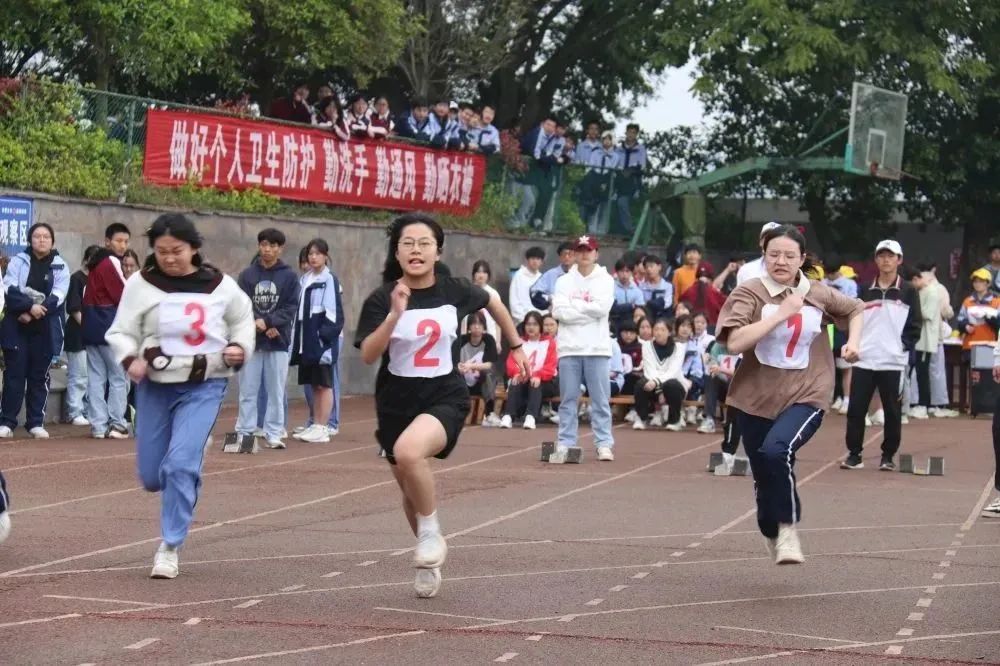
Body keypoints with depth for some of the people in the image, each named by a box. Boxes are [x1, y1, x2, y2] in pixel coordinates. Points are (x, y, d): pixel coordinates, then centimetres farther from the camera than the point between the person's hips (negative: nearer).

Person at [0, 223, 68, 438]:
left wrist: (36, 313, -16)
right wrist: (30, 306, -23)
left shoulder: (60, 267, 6)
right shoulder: (18, 261, 4)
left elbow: (58, 296, -6)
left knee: (39, 376, 4)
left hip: (45, 330, 1)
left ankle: (36, 422, 10)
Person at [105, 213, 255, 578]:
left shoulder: (220, 285, -3)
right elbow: (120, 332, -4)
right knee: (151, 475, 7)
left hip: (204, 386, -2)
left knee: (181, 463, -18)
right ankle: (183, 492, 45)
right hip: (155, 386, 2)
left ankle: (170, 547, -6)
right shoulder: (141, 284, -6)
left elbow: (243, 318, 15)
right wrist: (130, 358, -24)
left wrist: (240, 347, -4)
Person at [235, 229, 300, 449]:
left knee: (276, 391, 3)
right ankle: (244, 432, 8)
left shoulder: (289, 276, 3)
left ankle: (273, 435, 8)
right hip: (251, 340, 0)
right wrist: (261, 327, -14)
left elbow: (291, 308, -3)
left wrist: (268, 322, -16)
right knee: (248, 391, 3)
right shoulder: (247, 274, 4)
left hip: (278, 342, 0)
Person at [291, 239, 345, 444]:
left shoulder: (330, 280, -8)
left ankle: (322, 429, 0)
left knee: (324, 384, -2)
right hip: (306, 341, 7)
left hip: (322, 340, -7)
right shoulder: (304, 280, 13)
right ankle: (315, 425, 17)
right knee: (314, 385, 12)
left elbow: (333, 312, -13)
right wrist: (296, 340, 10)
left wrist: (326, 336, -19)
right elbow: (299, 311, 15)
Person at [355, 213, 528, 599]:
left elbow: (492, 302, 17)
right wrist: (395, 314, -33)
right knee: (411, 489, 15)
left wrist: (516, 345, 23)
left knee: (408, 451, -33)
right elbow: (368, 355, -22)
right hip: (396, 402, 2)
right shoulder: (381, 300, -10)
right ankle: (430, 557, 41)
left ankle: (431, 531, -10)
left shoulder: (455, 292, -6)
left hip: (444, 397, -2)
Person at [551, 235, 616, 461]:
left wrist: (574, 305, -4)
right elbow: (559, 311, -5)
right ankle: (565, 443, 8)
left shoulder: (605, 280, 5)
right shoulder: (564, 281, 8)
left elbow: (602, 307, -10)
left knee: (600, 399, -2)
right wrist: (589, 311, -9)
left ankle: (604, 444, -1)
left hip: (597, 348, -1)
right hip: (569, 348, 1)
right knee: (568, 398, 4)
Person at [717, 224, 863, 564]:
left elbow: (855, 309, 23)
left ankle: (788, 528, -14)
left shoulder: (819, 295, 1)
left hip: (806, 396, -1)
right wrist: (782, 313, -24)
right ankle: (772, 536, 40)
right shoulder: (750, 293, -8)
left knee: (776, 450, -30)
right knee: (764, 478, 12)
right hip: (756, 398, 1)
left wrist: (853, 340, 5)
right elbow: (735, 342, -24)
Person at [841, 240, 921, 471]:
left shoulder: (908, 292, 3)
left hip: (893, 362, -2)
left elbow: (914, 326, 2)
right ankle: (854, 454, 8)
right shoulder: (865, 291, 11)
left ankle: (888, 456, 14)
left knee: (892, 412, 3)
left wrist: (904, 347, -8)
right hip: (864, 360, 2)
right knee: (856, 409, 0)